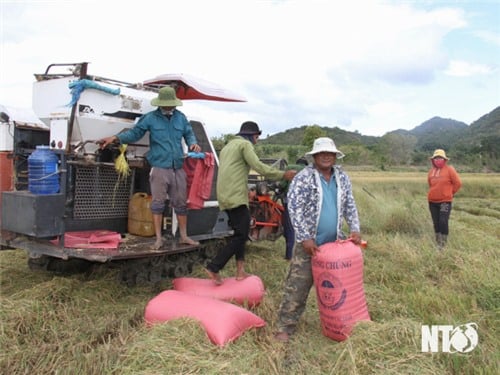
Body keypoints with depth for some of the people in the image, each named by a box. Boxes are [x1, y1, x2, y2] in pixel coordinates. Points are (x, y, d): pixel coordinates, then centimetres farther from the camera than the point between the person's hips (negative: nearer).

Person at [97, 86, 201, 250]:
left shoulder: (181, 117, 9)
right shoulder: (150, 118, 0)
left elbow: (189, 133, 19)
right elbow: (134, 133, 1)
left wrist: (193, 143, -3)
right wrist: (115, 138, -13)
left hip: (178, 168, 4)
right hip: (159, 168, -3)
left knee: (181, 203, 11)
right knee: (158, 203, 0)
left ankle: (184, 236, 24)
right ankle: (159, 238, 11)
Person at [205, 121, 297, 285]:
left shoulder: (228, 146, 27)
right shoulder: (245, 144, -2)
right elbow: (258, 166, -15)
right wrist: (283, 174, -11)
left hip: (224, 196, 10)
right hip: (236, 196, -10)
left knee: (239, 233, 14)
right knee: (241, 235, -8)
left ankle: (240, 271, 12)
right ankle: (213, 267, -12)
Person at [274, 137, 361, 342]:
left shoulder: (342, 178, 7)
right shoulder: (303, 177, -11)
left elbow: (350, 206, 14)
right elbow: (294, 208, -15)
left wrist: (354, 229, 1)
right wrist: (305, 238, -20)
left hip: (335, 241, 6)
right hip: (309, 241, -5)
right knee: (297, 285, -4)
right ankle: (285, 327, 4)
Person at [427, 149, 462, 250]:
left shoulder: (449, 169, -7)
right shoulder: (431, 171, 6)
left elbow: (458, 183, -3)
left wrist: (450, 193, 4)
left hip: (445, 201, -5)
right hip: (432, 201, 5)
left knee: (443, 222, -13)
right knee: (436, 223, 9)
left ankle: (444, 244, -4)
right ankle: (438, 243, 20)